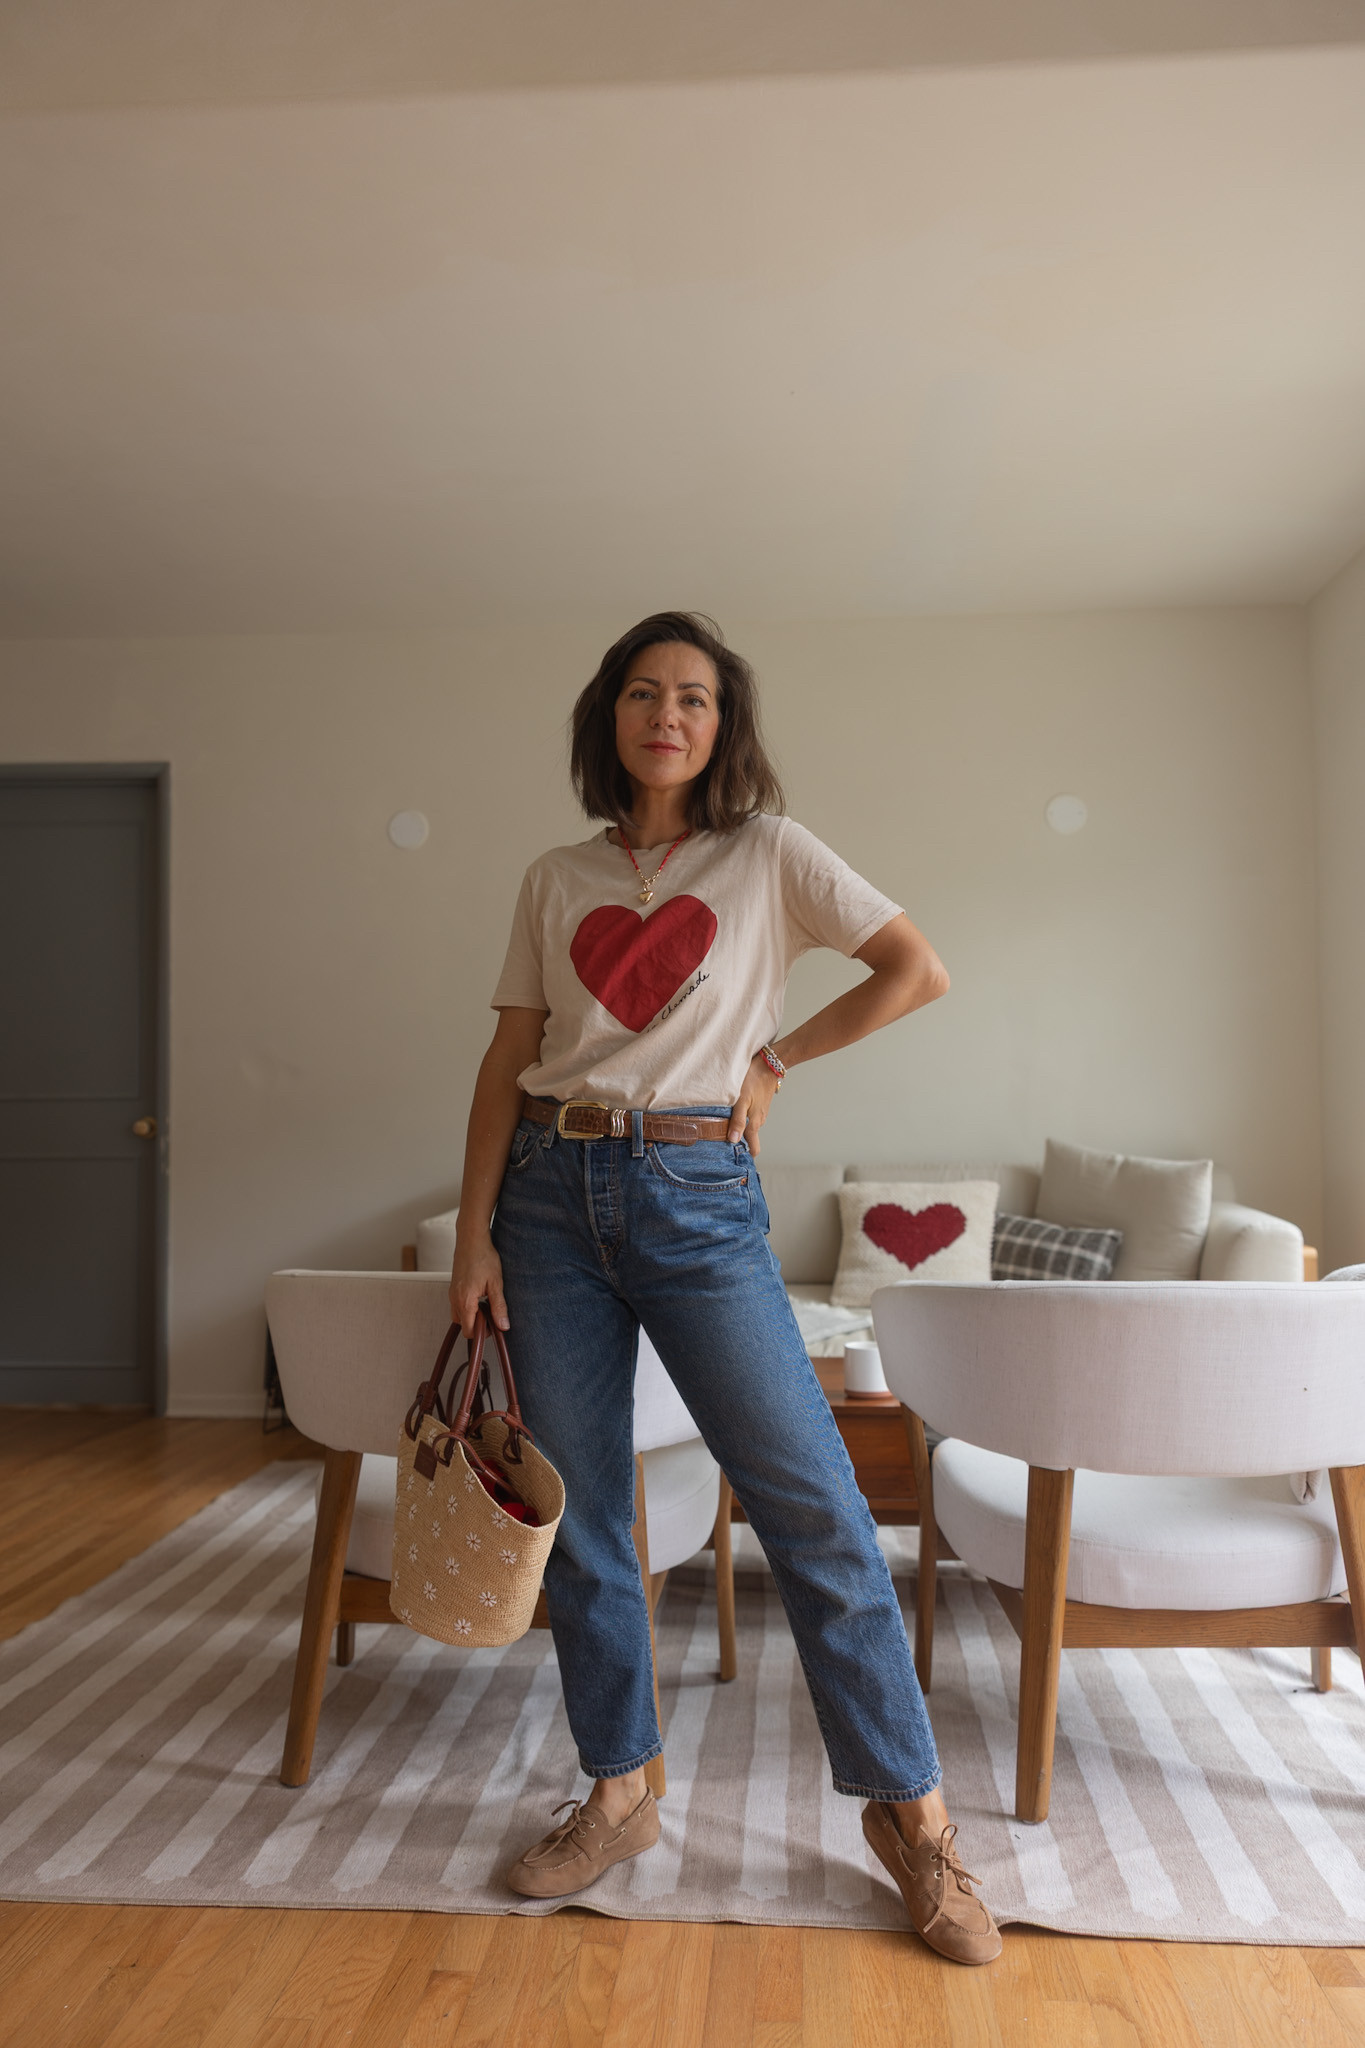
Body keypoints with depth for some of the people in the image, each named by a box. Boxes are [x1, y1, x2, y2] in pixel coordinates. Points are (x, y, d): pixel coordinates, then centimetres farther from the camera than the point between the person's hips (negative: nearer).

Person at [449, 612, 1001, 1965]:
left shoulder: (770, 855, 4)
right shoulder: (556, 882, 11)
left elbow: (918, 970, 3)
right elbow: (509, 1061, 9)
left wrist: (777, 1057, 0)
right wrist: (475, 1233, 2)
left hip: (697, 1199, -3)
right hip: (553, 1194, 3)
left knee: (812, 1501, -5)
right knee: (578, 1512, 8)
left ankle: (909, 1811, 12)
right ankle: (617, 1795, 27)